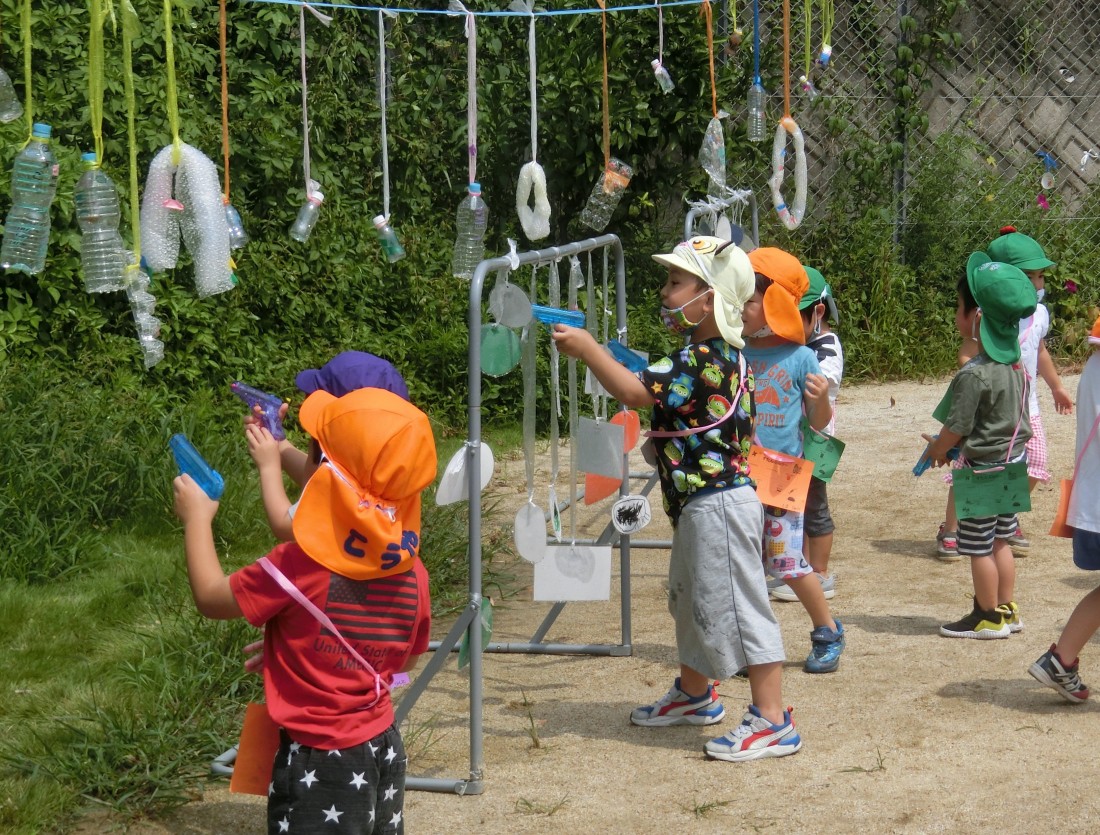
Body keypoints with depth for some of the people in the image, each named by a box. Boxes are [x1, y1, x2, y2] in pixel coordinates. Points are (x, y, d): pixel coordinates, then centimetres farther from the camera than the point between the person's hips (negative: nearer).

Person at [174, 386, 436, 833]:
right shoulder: (410, 572, -4)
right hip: (383, 750, 6)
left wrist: (197, 518, 7)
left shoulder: (299, 566, -23)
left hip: (318, 765, -6)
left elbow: (212, 598, -8)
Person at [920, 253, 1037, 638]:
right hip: (1012, 461, 9)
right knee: (1000, 540, 18)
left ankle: (988, 617, 13)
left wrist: (935, 450, 2)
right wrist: (946, 445, 16)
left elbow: (956, 429, -20)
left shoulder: (974, 374, -24)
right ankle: (1006, 610, 26)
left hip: (983, 467, -8)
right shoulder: (1014, 362, 2)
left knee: (978, 546, 4)